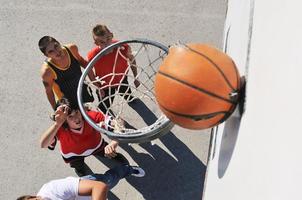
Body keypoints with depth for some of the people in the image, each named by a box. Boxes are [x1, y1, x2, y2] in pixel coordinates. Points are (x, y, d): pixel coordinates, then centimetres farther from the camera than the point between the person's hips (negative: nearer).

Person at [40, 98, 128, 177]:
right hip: (74, 155, 0)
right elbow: (43, 144, -58)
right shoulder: (60, 128, -41)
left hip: (96, 146, 1)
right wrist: (57, 123, -70)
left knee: (123, 162, 5)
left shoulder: (91, 116, -41)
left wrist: (113, 144, -68)